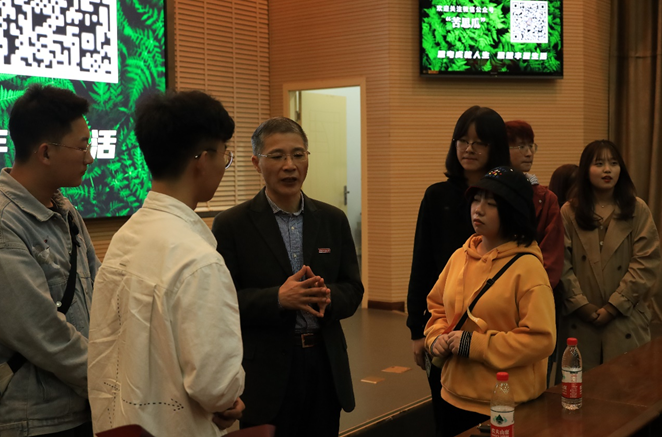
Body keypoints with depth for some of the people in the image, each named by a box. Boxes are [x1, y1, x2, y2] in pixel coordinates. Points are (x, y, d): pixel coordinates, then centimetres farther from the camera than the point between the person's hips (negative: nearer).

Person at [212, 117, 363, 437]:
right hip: (266, 374, -3)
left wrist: (327, 297, -15)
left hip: (325, 366, 4)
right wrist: (278, 299, -23)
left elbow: (353, 290, 7)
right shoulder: (231, 225, -5)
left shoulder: (333, 220, 7)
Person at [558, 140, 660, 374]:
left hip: (625, 320, 0)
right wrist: (581, 305, -12)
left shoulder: (637, 210, 2)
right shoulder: (569, 212, 3)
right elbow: (562, 264, -4)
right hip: (580, 321, 0)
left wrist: (614, 306, -10)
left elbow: (646, 262, -5)